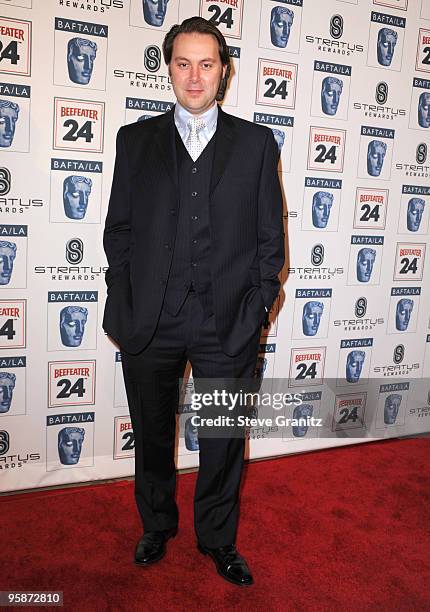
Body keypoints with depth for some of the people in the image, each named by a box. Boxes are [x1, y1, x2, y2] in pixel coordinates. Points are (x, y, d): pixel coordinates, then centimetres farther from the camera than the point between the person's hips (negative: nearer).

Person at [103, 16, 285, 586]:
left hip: (228, 324, 0)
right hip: (150, 323, 1)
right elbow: (119, 229, 6)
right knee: (152, 435, 17)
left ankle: (217, 539, 37)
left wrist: (257, 306, -4)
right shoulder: (136, 139, 7)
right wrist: (122, 304, -2)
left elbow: (270, 234, 4)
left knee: (224, 441, 12)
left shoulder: (256, 143, 5)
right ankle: (157, 527, 43)